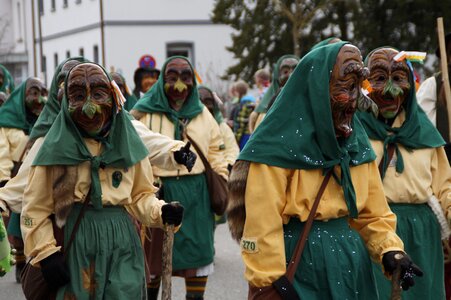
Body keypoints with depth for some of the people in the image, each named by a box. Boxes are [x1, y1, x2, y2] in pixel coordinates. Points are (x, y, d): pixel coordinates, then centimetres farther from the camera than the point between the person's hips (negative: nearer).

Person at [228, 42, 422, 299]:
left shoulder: (356, 141, 8)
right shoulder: (281, 144, -14)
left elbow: (372, 209, 8)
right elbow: (262, 222, -16)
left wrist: (390, 250, -7)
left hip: (350, 257, 6)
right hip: (298, 259, -6)